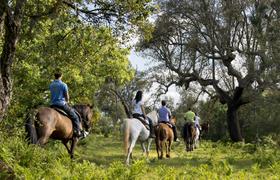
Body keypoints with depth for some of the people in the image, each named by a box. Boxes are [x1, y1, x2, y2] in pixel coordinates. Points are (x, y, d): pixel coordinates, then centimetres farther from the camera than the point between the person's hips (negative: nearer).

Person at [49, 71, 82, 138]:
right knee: (74, 116, 3)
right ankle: (77, 131, -5)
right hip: (62, 104, -6)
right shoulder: (63, 85, -9)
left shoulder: (51, 85, 8)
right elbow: (67, 96, -4)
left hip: (52, 105, 6)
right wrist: (67, 101, 18)